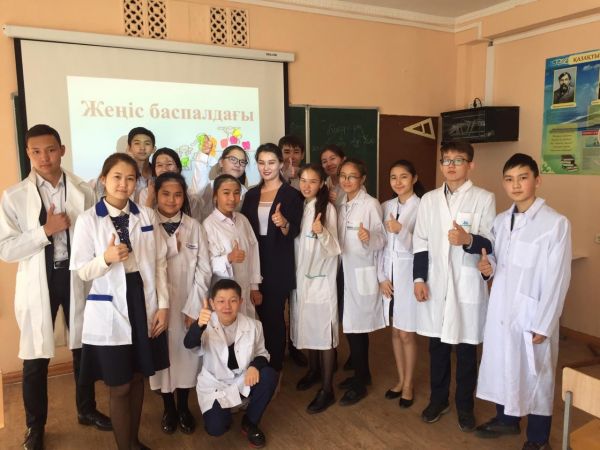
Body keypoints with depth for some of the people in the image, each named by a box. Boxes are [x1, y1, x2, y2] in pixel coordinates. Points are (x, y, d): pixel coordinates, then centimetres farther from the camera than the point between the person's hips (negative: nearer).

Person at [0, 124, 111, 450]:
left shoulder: (84, 192, -4)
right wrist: (45, 230, -20)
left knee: (84, 347, 16)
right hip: (39, 281, -1)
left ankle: (87, 410, 40)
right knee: (36, 358, 10)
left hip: (77, 276, 1)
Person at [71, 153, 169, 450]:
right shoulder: (88, 220, -6)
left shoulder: (147, 215, 2)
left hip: (144, 304, 3)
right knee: (119, 386, 7)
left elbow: (160, 263, 3)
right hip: (110, 310, -3)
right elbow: (82, 271, -5)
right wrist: (107, 258, -25)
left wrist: (163, 305, -2)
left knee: (138, 378, 17)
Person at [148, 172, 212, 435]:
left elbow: (204, 269, -2)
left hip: (188, 303, 1)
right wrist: (172, 245, -18)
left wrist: (193, 307, -8)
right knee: (162, 353, 10)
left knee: (186, 353, 10)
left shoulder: (194, 227, 1)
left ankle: (184, 407, 31)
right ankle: (168, 408, 32)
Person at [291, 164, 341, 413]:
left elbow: (334, 248, -13)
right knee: (307, 327, 15)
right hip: (301, 275, 6)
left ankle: (327, 390, 6)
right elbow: (296, 243, 10)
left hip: (322, 276, -6)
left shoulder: (327, 208, -10)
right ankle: (314, 370, 36)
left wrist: (321, 232, -32)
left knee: (324, 331, -2)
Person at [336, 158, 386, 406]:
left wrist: (368, 239, -33)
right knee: (349, 326, 13)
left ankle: (360, 384, 13)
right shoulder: (341, 204, 10)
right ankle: (362, 374, 30)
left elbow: (382, 240, -13)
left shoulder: (371, 204, -11)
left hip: (362, 272, -7)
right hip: (343, 270, 7)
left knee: (356, 327, -2)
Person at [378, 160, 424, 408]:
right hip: (389, 274, 5)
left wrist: (401, 231, -28)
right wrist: (382, 276, 1)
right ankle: (401, 379, 31)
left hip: (410, 274, -5)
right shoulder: (386, 207, 6)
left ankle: (409, 384, 24)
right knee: (395, 331, 15)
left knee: (407, 334, 5)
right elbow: (381, 244, 6)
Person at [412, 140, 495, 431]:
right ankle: (438, 399, 31)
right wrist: (419, 279, 0)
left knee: (466, 349, 9)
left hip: (467, 285, -3)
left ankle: (465, 405, 27)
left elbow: (492, 243, -6)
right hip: (434, 284, 3)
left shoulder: (484, 199, -2)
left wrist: (469, 240, -27)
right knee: (437, 346, 13)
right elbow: (420, 243, 8)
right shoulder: (429, 199, 8)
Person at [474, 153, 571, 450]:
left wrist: (543, 325, -14)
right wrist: (489, 267, -8)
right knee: (501, 366, 18)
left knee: (535, 374, 10)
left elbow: (557, 279, -14)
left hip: (532, 314, -5)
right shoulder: (500, 221, 6)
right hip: (501, 309, 6)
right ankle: (506, 419, 41)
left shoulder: (556, 223, -14)